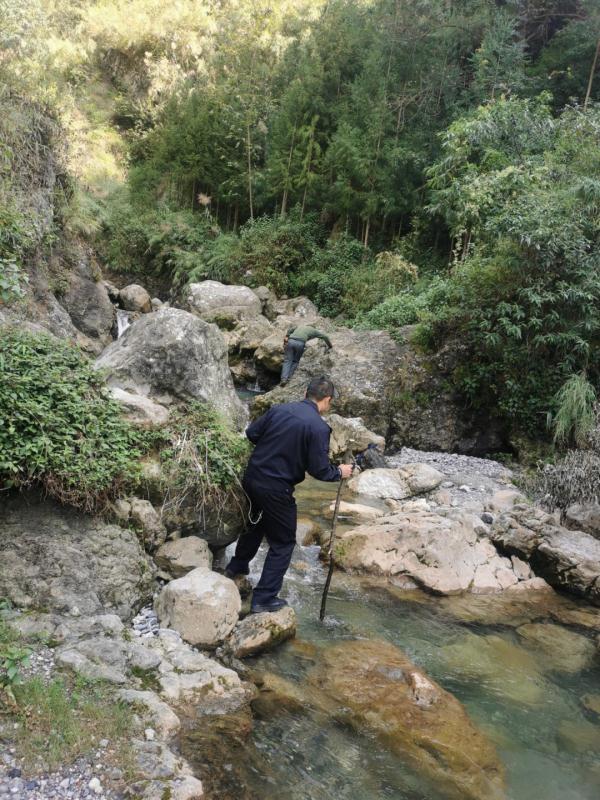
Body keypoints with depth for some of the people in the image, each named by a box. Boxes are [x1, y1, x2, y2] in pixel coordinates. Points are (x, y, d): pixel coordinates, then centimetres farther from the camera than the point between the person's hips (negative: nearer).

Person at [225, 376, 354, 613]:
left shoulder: (278, 409, -1)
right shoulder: (319, 428, -17)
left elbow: (251, 433, 7)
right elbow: (319, 470, -14)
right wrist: (340, 472, 5)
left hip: (251, 478, 7)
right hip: (276, 491, -6)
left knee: (255, 523, 32)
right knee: (282, 543, 12)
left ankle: (237, 566, 52)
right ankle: (264, 598, 15)